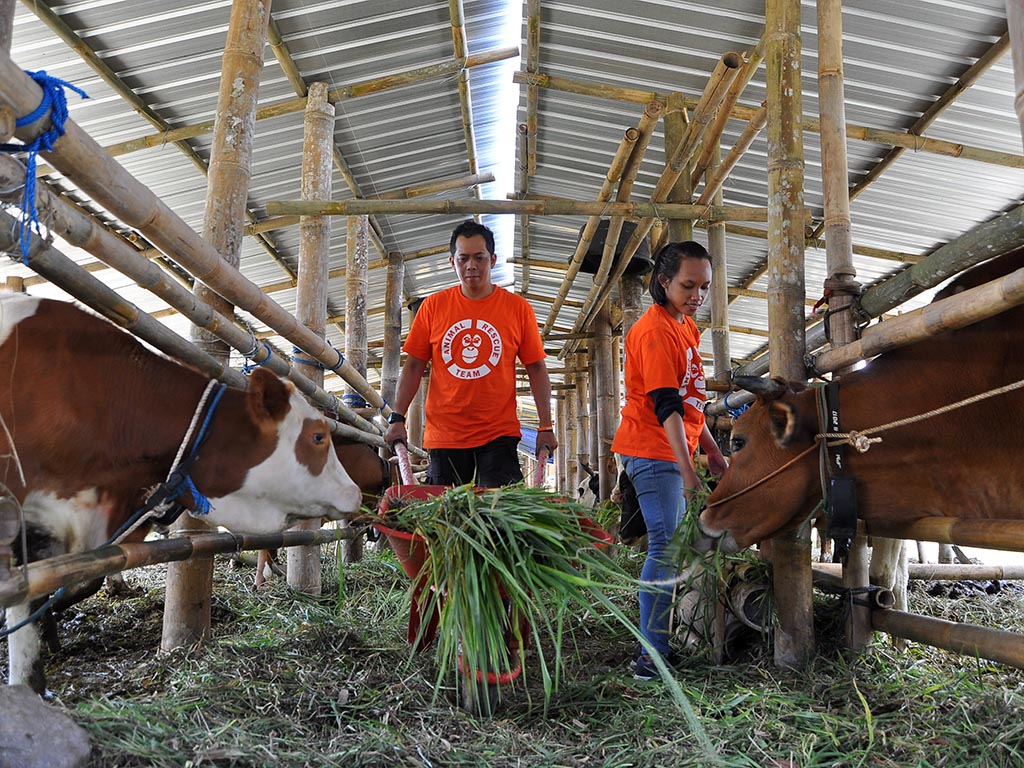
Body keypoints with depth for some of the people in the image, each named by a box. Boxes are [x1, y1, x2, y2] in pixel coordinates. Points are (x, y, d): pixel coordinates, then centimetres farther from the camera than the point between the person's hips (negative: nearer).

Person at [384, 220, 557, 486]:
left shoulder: (518, 307, 2)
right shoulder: (432, 306, 4)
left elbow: (536, 369, 3)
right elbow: (414, 366, 6)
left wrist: (546, 427, -3)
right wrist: (397, 418, -3)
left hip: (499, 433, -1)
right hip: (444, 433, 1)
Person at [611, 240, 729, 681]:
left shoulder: (686, 325, 14)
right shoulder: (655, 330, -16)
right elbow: (666, 406, -26)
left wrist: (712, 450, 20)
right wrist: (686, 469, -32)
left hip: (674, 452, 10)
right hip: (653, 452, -10)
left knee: (672, 547, 14)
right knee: (667, 549, -12)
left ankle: (662, 643, 25)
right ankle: (652, 657, -6)